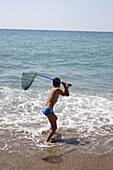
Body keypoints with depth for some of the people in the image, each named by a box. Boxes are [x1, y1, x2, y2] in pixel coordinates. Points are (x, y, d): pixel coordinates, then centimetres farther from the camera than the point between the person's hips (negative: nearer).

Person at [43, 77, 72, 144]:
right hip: (49, 110, -10)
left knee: (55, 118, 38)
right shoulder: (57, 89, -10)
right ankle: (46, 141, -27)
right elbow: (67, 94, -3)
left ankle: (52, 131, 62)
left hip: (45, 109, 10)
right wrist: (65, 86, 1)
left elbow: (63, 94, 33)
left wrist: (67, 87, 37)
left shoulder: (53, 89, 18)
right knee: (54, 127, -12)